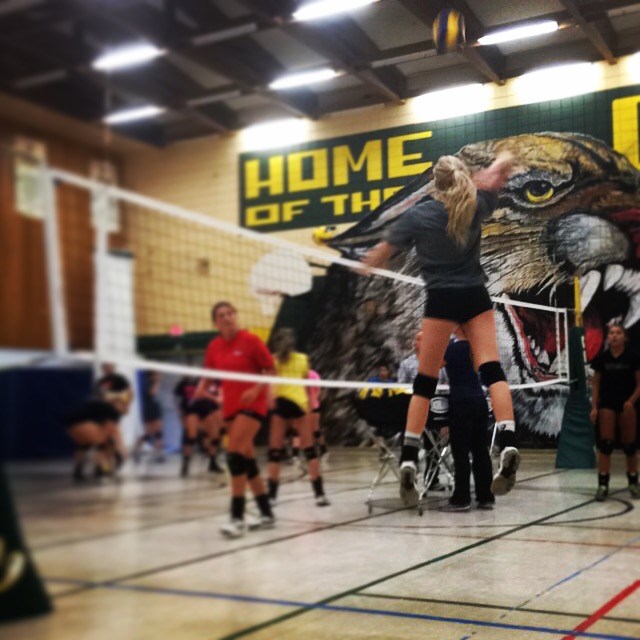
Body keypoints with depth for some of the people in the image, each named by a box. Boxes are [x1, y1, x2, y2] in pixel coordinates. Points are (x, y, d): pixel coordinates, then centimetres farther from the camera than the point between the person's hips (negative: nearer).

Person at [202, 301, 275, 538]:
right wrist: (202, 387, -7)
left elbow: (271, 371, -6)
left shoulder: (250, 340, -9)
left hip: (252, 404, -6)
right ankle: (267, 514, 20)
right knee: (247, 459, 9)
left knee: (234, 453, -19)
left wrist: (256, 390, -21)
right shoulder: (214, 347, 5)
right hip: (230, 405, 6)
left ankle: (237, 518, -16)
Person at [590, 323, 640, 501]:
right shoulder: (601, 358, -1)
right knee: (605, 443, -3)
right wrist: (594, 406, -2)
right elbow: (596, 383, 4)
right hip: (607, 404, 1)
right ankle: (603, 484, -1)